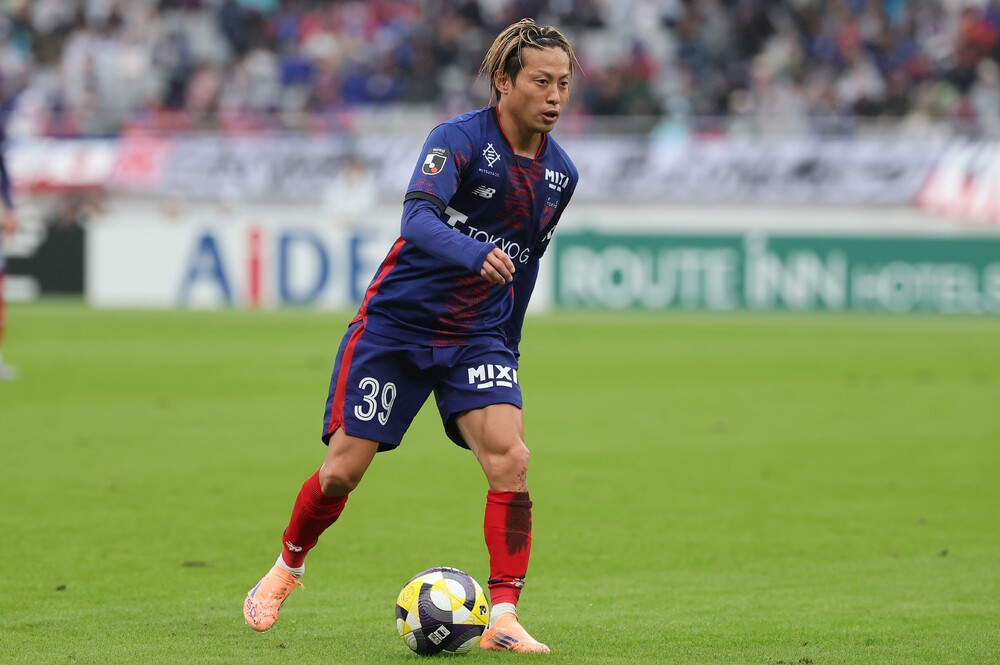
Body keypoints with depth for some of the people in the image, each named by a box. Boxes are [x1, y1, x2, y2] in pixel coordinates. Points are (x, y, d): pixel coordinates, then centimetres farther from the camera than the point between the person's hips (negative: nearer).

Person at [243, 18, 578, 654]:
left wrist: (507, 351, 21)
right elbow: (417, 219, -32)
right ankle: (286, 569, 29)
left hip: (478, 338, 4)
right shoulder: (459, 138, -16)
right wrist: (474, 254, -51)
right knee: (343, 469, 0)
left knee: (509, 458, -18)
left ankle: (503, 619, -15)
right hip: (397, 322, -4)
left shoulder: (560, 173, 3)